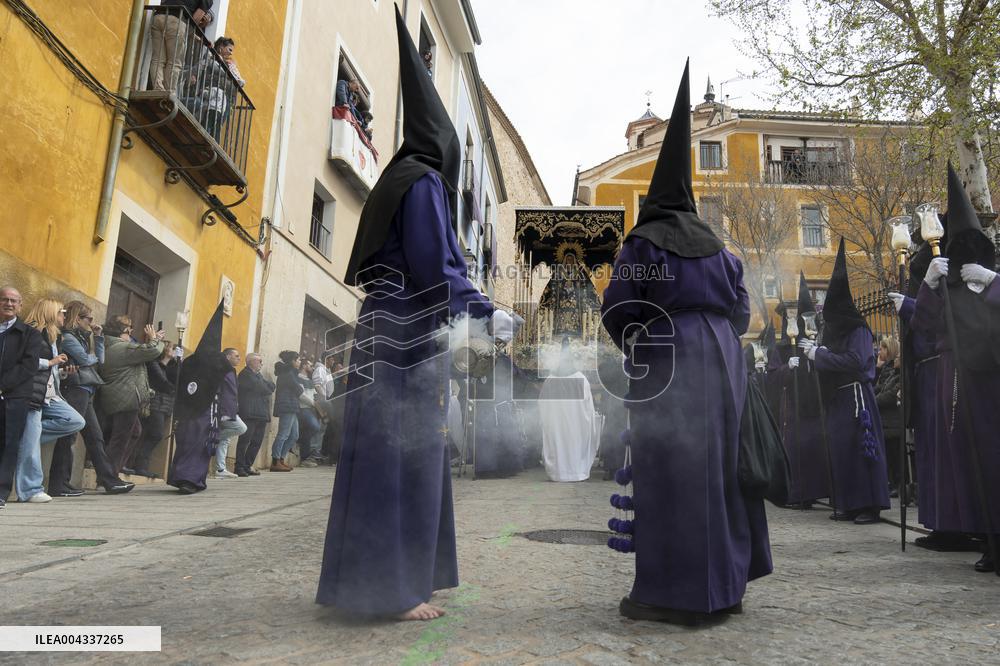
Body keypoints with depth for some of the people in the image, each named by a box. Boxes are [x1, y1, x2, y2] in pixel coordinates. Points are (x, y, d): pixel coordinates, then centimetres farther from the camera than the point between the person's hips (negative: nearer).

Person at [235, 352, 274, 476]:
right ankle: (240, 467, -2)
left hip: (261, 414, 9)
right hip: (249, 413, -9)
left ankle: (248, 466, 14)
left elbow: (272, 387, 12)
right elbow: (259, 388, -14)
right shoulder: (245, 374, -3)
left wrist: (264, 383, -5)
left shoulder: (258, 375, 25)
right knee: (245, 440, -6)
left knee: (257, 441, 7)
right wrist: (267, 388, 4)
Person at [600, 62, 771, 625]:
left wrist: (633, 341, 12)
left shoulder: (642, 244, -1)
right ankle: (725, 585, 23)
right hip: (723, 362, 6)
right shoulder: (718, 249, 15)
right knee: (720, 466, 13)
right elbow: (741, 311, 15)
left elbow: (618, 310, -7)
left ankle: (673, 593, -2)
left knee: (668, 471, -4)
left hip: (666, 365, -6)